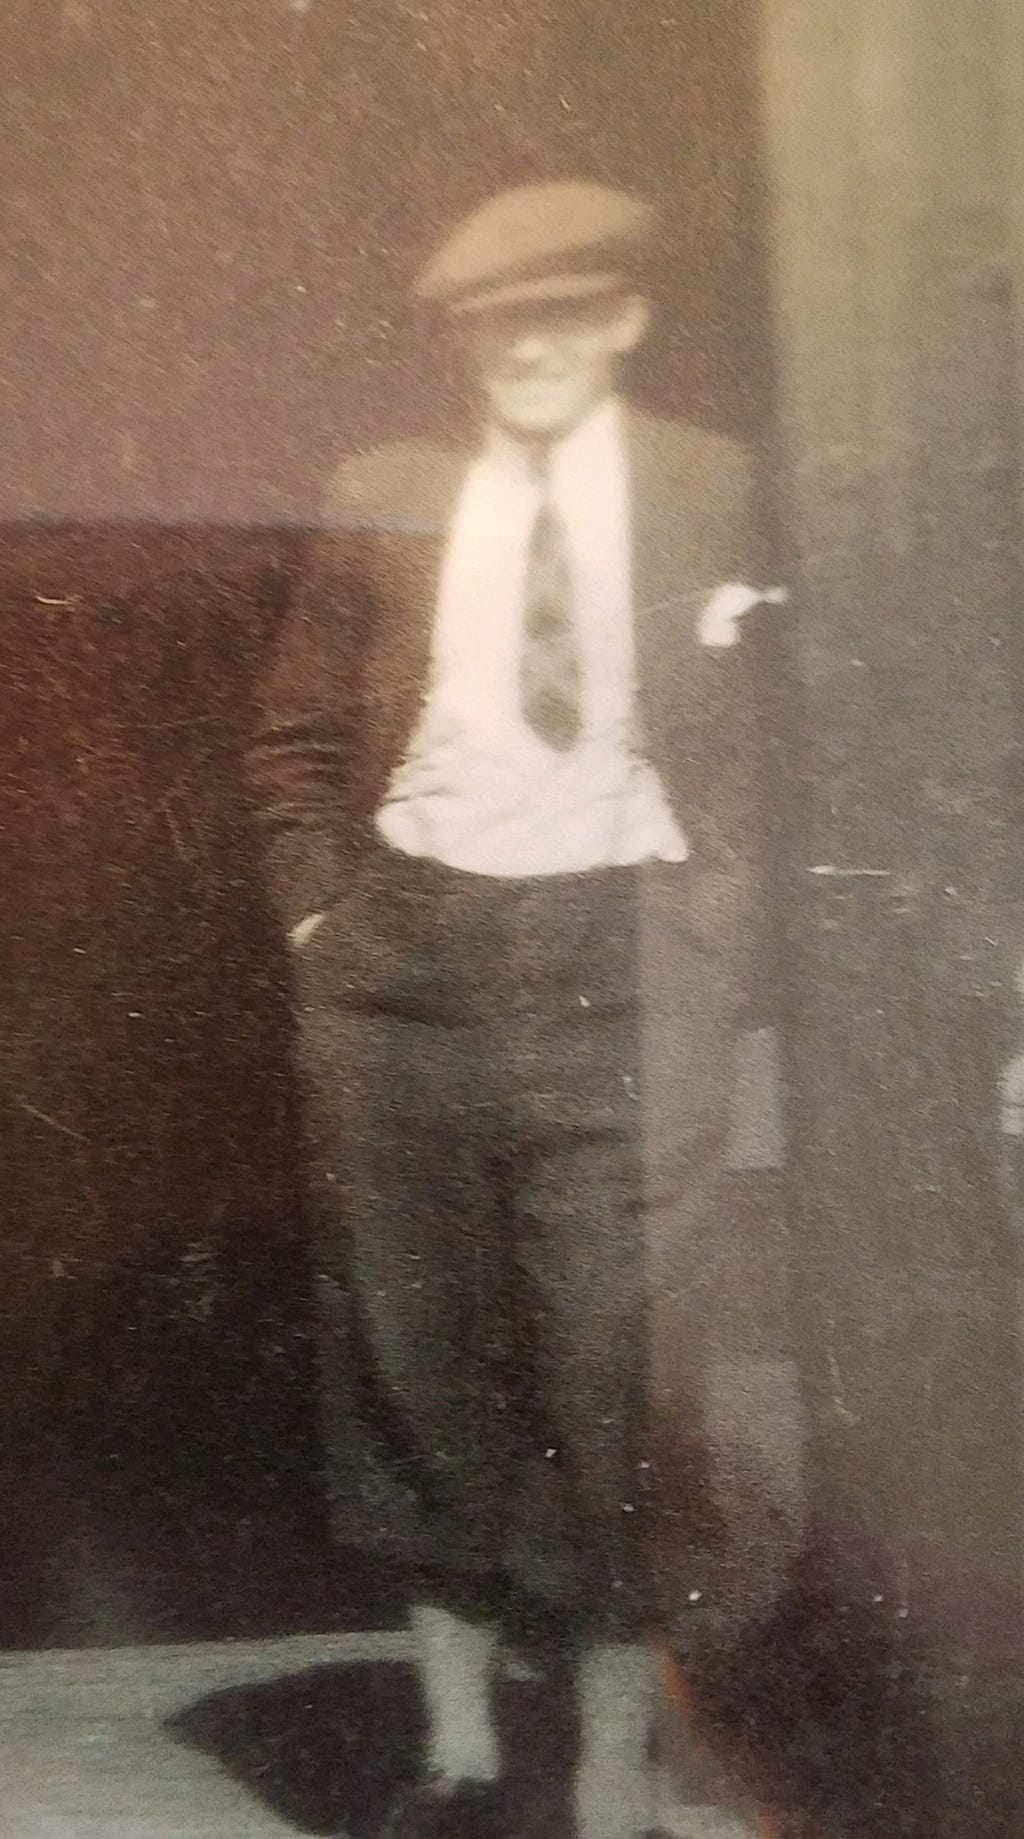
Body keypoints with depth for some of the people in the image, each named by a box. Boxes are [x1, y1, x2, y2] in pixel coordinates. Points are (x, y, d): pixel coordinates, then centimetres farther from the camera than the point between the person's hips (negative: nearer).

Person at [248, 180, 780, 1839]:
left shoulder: (719, 493, 3)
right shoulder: (383, 499, 10)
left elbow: (765, 748, 4)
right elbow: (299, 739, 15)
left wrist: (713, 946, -5)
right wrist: (323, 914, 5)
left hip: (613, 965, -3)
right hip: (405, 964, 3)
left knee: (610, 1369, -1)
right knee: (415, 1359, 9)